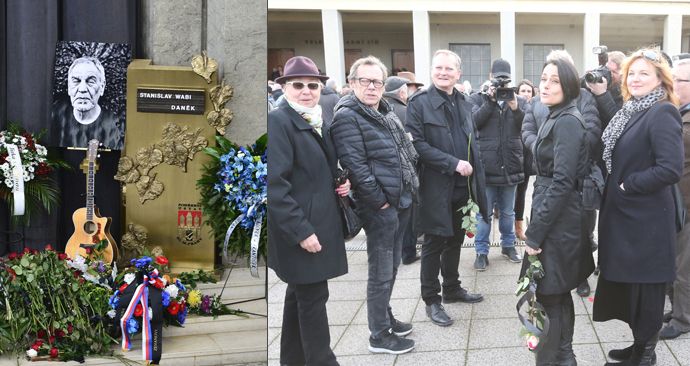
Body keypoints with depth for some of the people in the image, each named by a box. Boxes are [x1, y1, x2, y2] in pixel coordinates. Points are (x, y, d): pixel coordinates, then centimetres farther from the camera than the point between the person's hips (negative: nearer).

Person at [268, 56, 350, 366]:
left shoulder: (317, 121, 12)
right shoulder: (279, 121, -15)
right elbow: (275, 184, -21)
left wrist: (341, 183, 4)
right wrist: (301, 230, -24)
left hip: (319, 223, 9)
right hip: (300, 228, -9)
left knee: (300, 293, 17)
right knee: (313, 297, -3)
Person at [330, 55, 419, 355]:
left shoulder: (386, 112, 13)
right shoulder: (347, 116, -14)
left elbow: (407, 151, 21)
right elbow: (356, 166, -20)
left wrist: (411, 188, 10)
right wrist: (380, 201, -18)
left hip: (402, 200, 9)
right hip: (379, 206, -9)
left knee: (392, 266, 19)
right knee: (382, 272, 0)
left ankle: (385, 316, 35)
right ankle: (379, 335, 12)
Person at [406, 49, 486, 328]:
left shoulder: (464, 104, 12)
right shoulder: (419, 102, -9)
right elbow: (417, 143, -17)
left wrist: (474, 174, 9)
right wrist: (453, 163, -20)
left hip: (462, 186, 6)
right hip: (436, 187, -6)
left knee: (455, 240, 17)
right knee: (434, 244, 2)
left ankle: (452, 289, 32)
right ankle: (431, 300, 14)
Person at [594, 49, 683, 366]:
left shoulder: (662, 114, -16)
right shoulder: (631, 111, 11)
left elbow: (670, 169, -26)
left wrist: (627, 186, -17)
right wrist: (613, 189, 4)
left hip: (646, 220, -9)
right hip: (625, 214, 9)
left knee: (646, 288, 3)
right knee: (630, 284, 17)